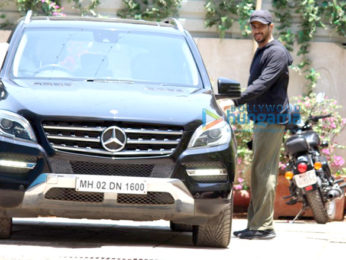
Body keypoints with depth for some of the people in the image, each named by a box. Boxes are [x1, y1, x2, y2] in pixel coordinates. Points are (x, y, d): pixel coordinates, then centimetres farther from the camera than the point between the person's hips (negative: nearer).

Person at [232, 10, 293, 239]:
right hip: (261, 119, 10)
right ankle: (257, 224, 14)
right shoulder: (261, 52, 20)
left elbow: (263, 84, -24)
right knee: (260, 173, 11)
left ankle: (263, 226, -12)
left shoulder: (277, 53, -12)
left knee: (264, 172, -12)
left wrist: (237, 100, -31)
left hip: (272, 120, -10)